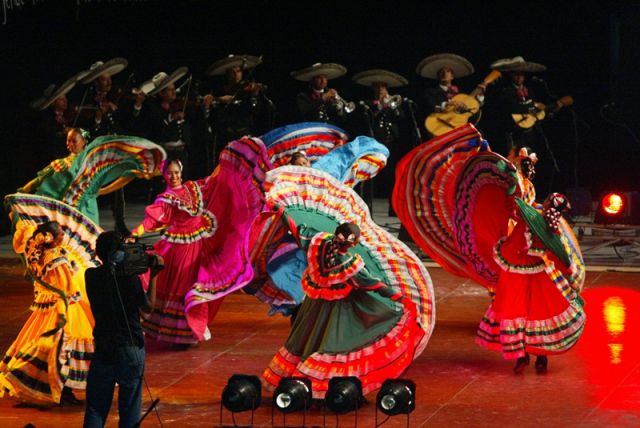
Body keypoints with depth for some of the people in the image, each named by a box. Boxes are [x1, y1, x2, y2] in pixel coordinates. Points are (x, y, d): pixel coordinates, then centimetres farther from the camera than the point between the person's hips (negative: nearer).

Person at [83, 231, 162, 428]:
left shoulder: (91, 276, -4)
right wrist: (153, 276, 3)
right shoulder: (129, 277, -14)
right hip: (131, 350, -3)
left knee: (95, 410, 9)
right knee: (129, 411, 7)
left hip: (103, 350, 3)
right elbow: (148, 307, -1)